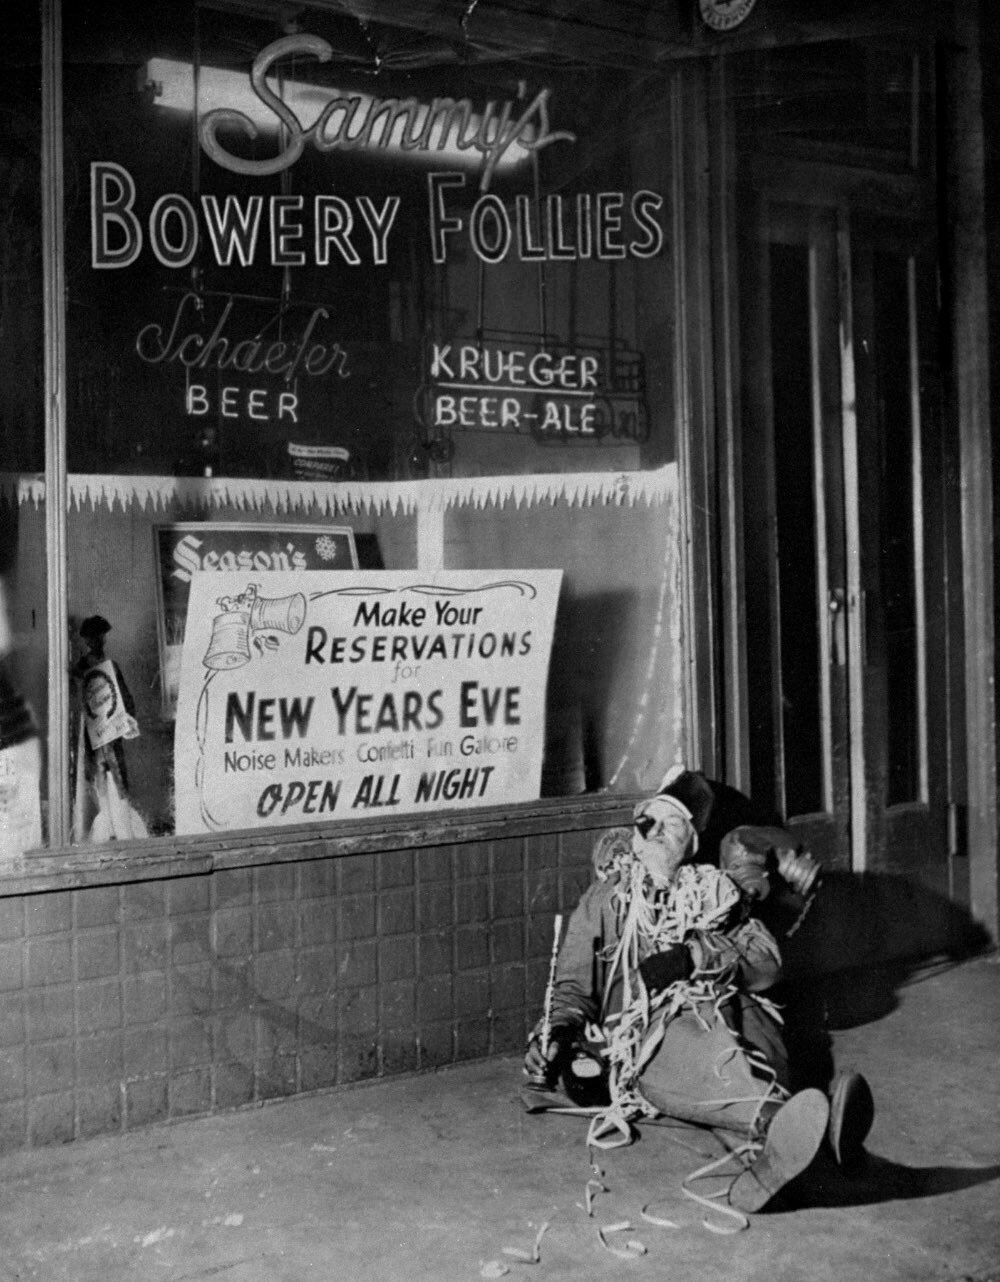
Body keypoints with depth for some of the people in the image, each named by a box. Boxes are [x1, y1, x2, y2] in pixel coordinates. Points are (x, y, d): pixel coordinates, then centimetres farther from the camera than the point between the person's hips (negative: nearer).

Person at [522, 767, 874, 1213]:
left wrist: (696, 953, -6)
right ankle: (779, 1120, -68)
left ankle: (767, 1152, -66)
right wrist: (561, 1027, -1)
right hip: (649, 1026, -2)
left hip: (729, 1012, 2)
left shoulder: (719, 892, 27)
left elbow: (765, 965, 11)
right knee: (707, 1058, -39)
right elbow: (573, 984, 21)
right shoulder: (605, 898, 28)